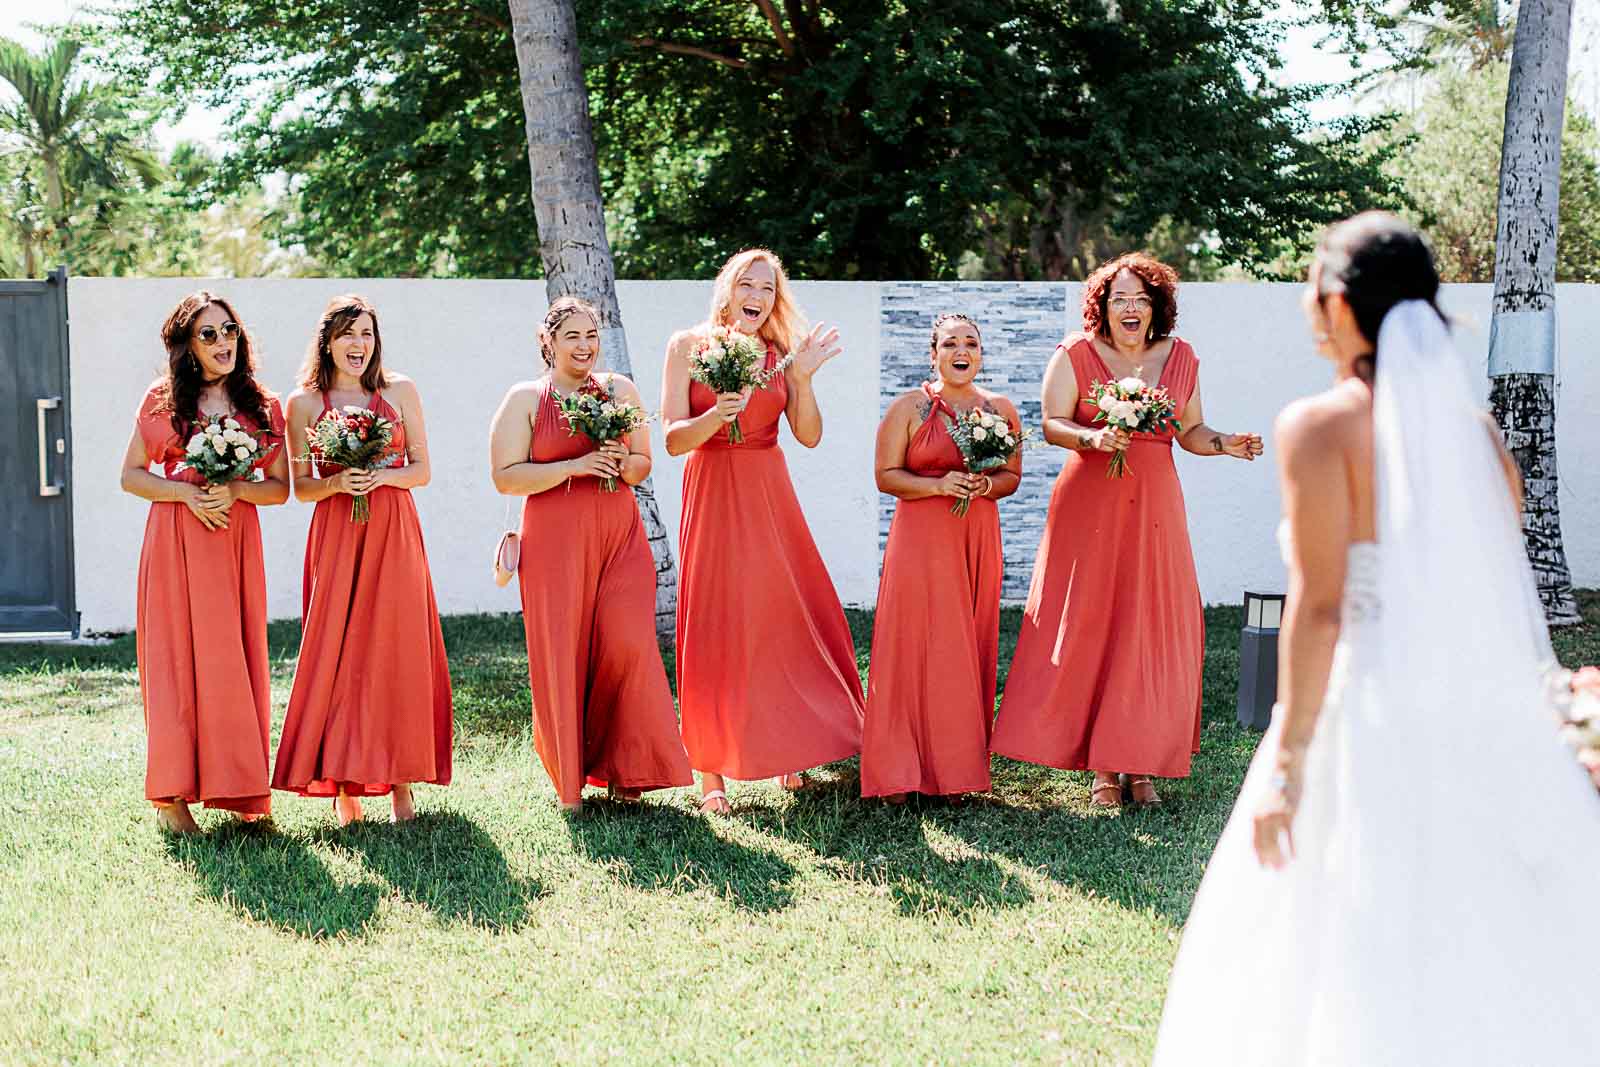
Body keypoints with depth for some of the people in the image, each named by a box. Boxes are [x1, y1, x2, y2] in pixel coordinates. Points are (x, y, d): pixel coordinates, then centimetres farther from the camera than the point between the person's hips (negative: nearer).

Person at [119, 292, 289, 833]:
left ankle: (234, 785, 9)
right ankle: (173, 793, -1)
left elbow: (280, 487, 9)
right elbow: (131, 475, 6)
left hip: (236, 541, 2)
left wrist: (235, 490, -10)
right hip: (175, 541, -2)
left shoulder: (263, 407, 9)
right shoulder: (163, 400, 5)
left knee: (234, 658, 1)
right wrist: (186, 492, -11)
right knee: (178, 655, -4)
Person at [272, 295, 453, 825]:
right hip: (336, 536, -1)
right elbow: (300, 486, 6)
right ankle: (343, 787, 1)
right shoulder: (304, 403, 5)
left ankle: (400, 782, 2)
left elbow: (422, 470, 8)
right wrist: (338, 483, -13)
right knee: (337, 653, -4)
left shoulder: (400, 392, 7)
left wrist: (382, 476, -11)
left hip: (395, 533, 1)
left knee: (398, 651, -3)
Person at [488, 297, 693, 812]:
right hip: (555, 542, -2)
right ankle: (569, 780, 12)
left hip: (619, 536, 2)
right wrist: (575, 466, -14)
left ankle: (620, 768, 5)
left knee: (627, 644, -10)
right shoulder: (525, 398, 2)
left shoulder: (620, 390, 12)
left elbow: (644, 464, 17)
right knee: (561, 655, -1)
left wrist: (622, 463, -7)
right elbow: (506, 477, -5)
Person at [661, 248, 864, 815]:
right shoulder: (687, 346, 0)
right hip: (711, 496, -3)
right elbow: (672, 438, -5)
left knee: (785, 620, 3)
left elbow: (809, 435, 2)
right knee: (712, 630, -4)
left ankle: (788, 752, 18)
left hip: (770, 497, 3)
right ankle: (710, 774, 0)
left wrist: (802, 378, -11)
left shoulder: (780, 354, 8)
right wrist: (715, 417, -23)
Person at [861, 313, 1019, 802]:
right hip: (920, 538, -4)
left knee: (971, 650, 3)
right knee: (916, 648, -7)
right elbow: (886, 476, -2)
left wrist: (988, 485, -8)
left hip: (979, 538, 4)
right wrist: (938, 485, -17)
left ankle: (963, 765, 10)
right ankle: (900, 774, -4)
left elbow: (1013, 475, 14)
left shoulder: (1001, 410, 10)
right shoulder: (909, 408, 0)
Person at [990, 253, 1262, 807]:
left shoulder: (1180, 358, 9)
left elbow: (1190, 431, 14)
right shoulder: (1076, 354, 1)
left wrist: (1223, 445, -5)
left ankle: (1141, 765, 7)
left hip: (1154, 507, 2)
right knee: (1087, 630, -5)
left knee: (1153, 634, -1)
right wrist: (1092, 438, -21)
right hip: (1088, 506, -2)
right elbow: (1052, 424, -3)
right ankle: (1103, 768, 4)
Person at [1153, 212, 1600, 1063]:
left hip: (1368, 720, -6)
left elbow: (1319, 608, -15)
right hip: (1486, 727, 6)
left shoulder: (1319, 427, -9)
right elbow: (1505, 596, 10)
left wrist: (1287, 760, -12)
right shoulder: (1476, 432, 8)